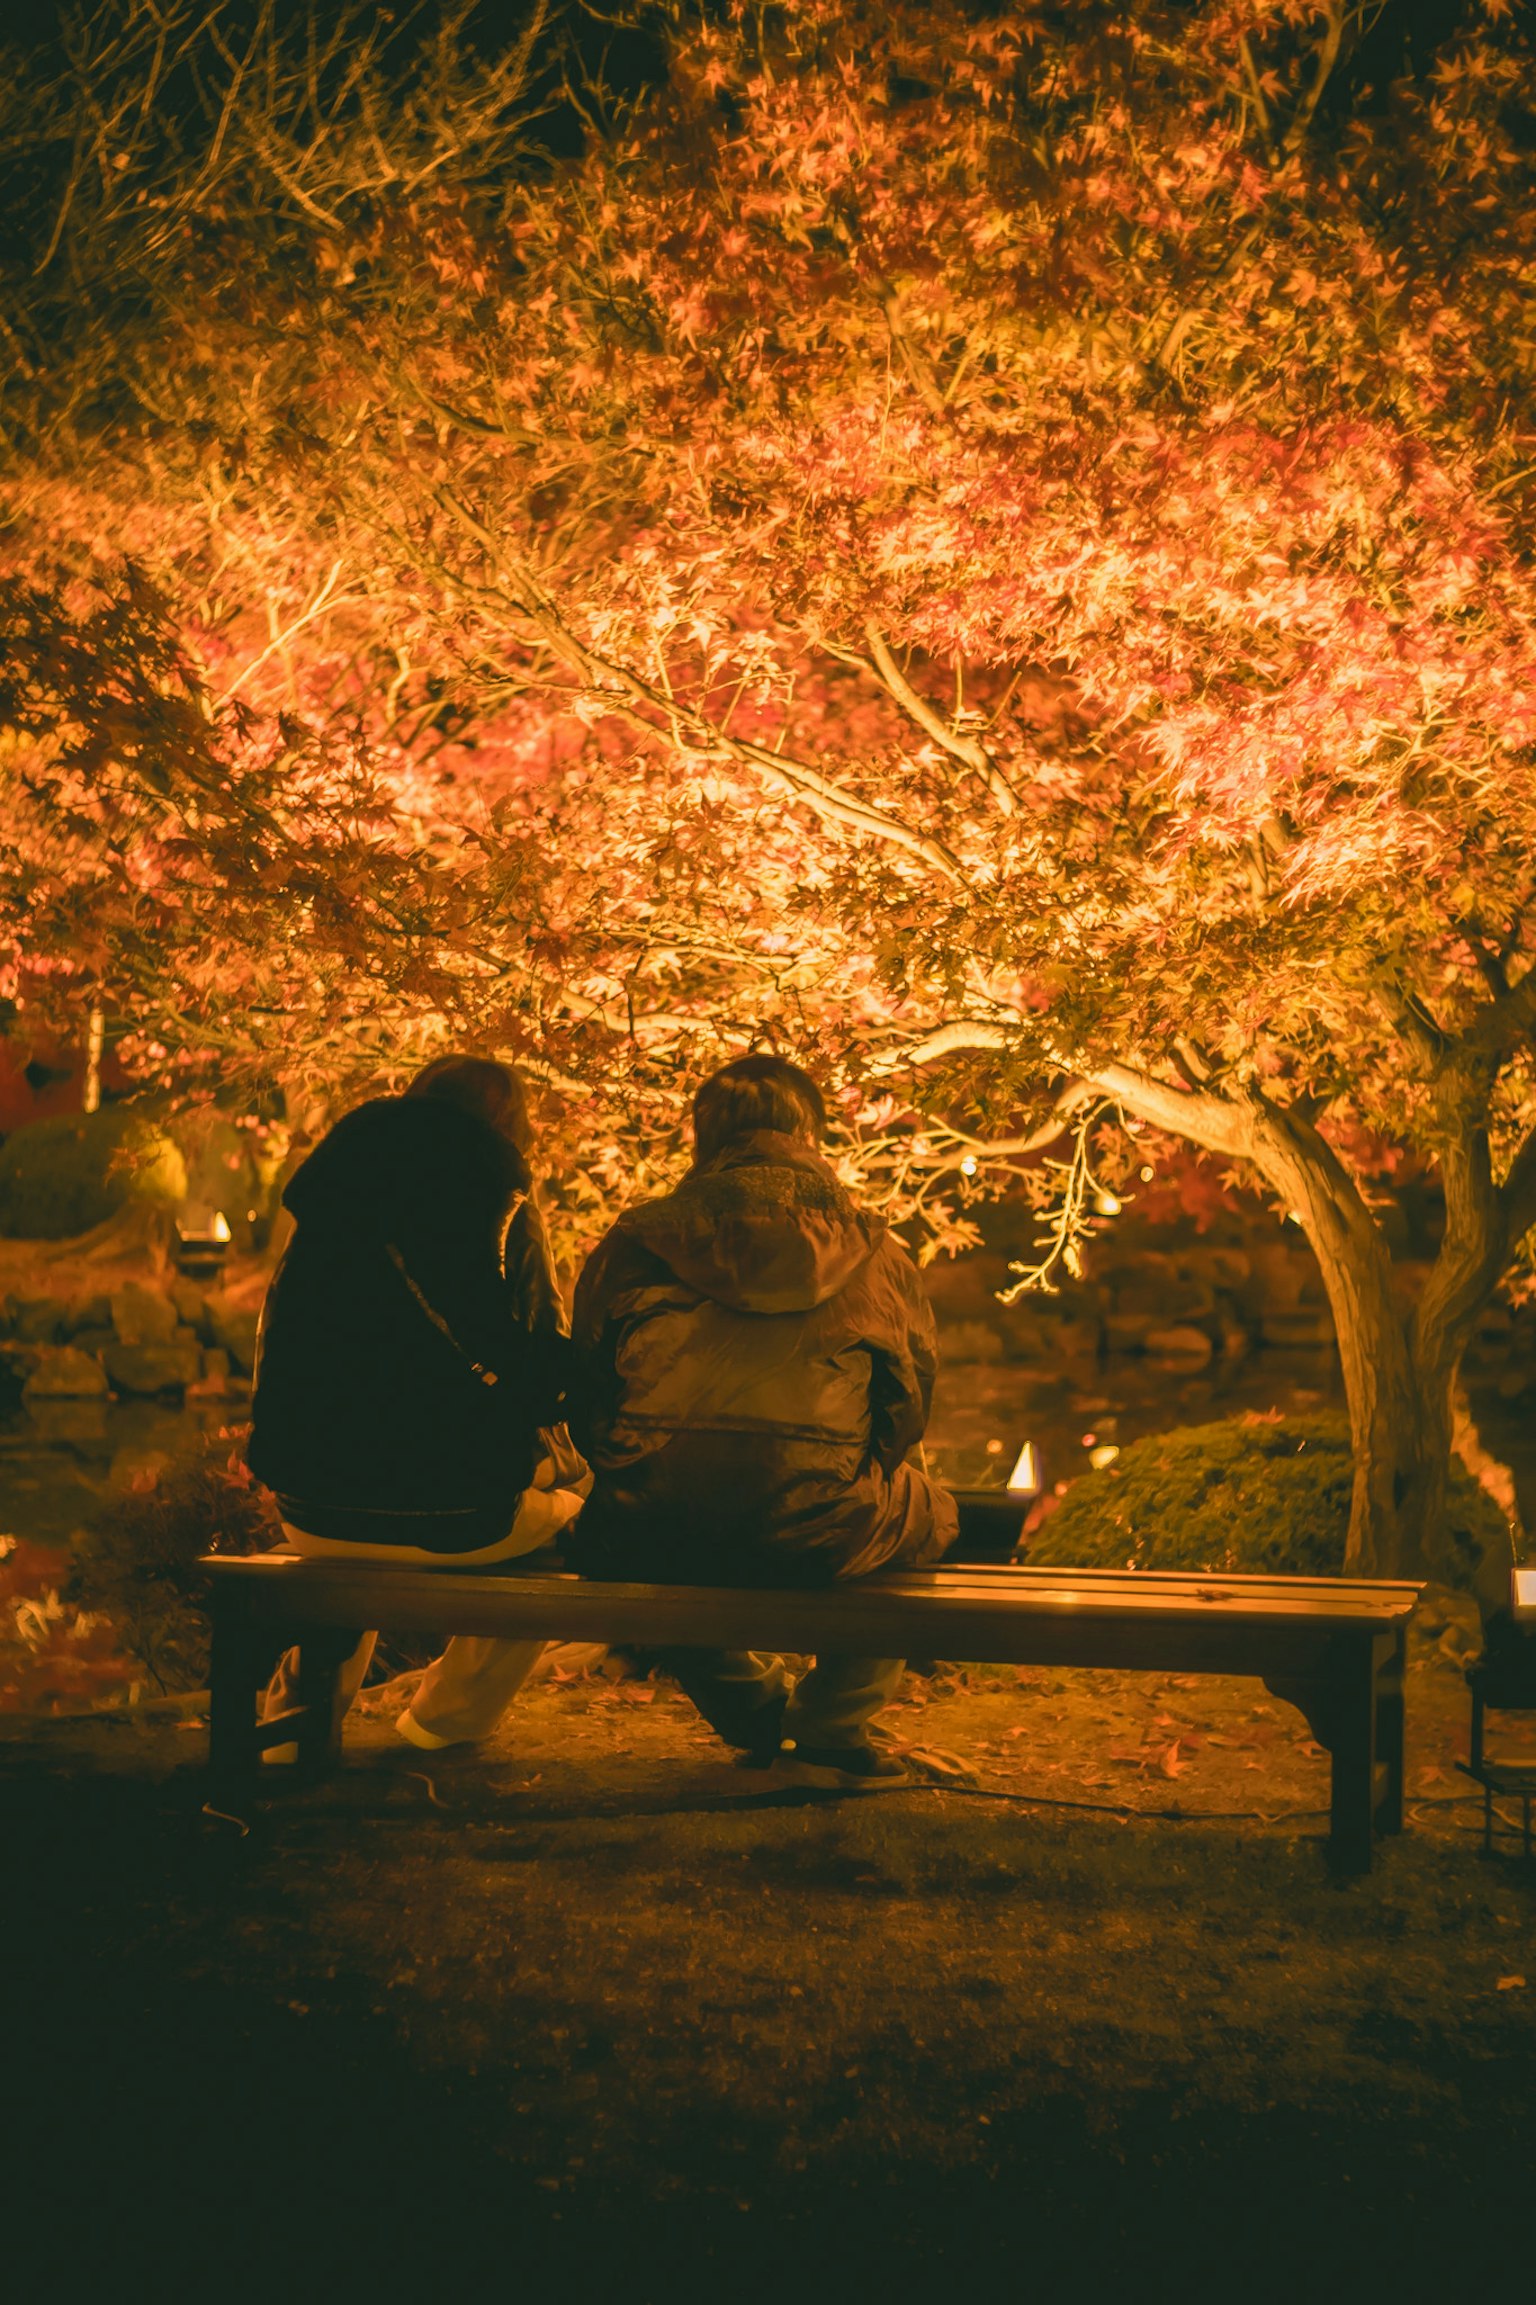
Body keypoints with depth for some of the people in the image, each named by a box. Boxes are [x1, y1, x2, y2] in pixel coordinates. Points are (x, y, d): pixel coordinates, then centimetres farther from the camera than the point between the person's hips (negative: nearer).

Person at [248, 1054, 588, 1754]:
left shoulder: (329, 1202, 10)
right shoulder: (501, 1211, -3)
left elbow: (284, 1365, 16)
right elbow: (544, 1371, -4)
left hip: (312, 1512, 5)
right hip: (453, 1516, -5)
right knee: (573, 1481, 26)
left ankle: (301, 1704, 38)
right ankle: (453, 1710, 31)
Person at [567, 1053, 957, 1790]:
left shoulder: (636, 1241, 12)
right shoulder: (876, 1253, 12)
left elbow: (587, 1410, 16)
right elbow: (909, 1410, 20)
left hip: (650, 1537, 2)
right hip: (813, 1535, -1)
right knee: (932, 1512, 31)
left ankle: (758, 1713, 36)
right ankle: (829, 1730, 23)